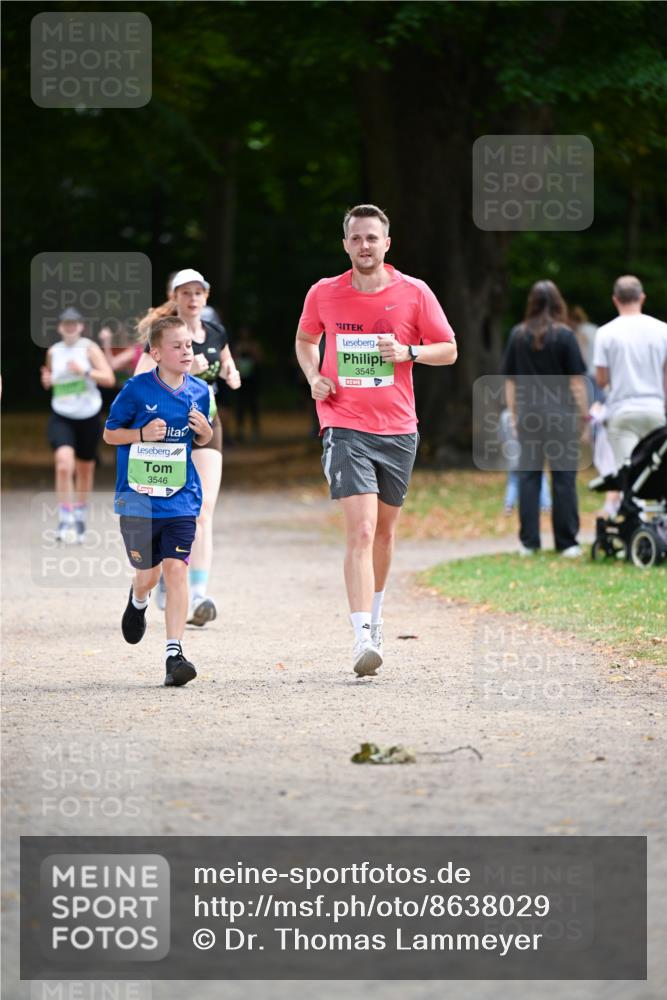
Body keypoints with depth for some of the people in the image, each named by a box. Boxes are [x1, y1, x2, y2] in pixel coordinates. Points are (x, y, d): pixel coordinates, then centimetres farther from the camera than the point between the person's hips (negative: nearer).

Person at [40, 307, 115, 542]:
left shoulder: (89, 348, -5)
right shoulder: (53, 352, 4)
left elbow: (108, 378, -14)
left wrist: (84, 371, -27)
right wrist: (47, 380, -2)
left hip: (88, 417, 0)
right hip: (61, 417, 0)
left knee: (85, 469, 13)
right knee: (64, 463, -22)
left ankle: (80, 516, 35)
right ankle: (65, 520, -18)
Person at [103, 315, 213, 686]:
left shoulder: (199, 392, 1)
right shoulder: (137, 390, -9)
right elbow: (110, 433, 0)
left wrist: (205, 431, -7)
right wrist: (142, 434, -18)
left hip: (181, 499, 1)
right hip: (138, 499, -1)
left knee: (176, 569, -13)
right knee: (148, 574, 10)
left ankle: (174, 654, -13)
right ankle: (138, 601, 49)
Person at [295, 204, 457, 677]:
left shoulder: (414, 293, -1)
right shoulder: (324, 293, 1)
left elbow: (449, 350, 6)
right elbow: (306, 340, 20)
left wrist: (409, 351, -12)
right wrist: (314, 377, 1)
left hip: (398, 429, 2)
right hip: (345, 428, -2)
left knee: (384, 531, 16)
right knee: (361, 530, -17)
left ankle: (375, 616, 39)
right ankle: (363, 637, -23)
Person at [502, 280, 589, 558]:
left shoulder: (517, 335, 4)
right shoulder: (564, 335, -6)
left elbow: (509, 380, 9)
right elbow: (576, 380, -5)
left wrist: (515, 414, 17)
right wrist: (584, 414, 2)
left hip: (528, 415, 3)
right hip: (561, 414, -3)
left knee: (528, 476, 7)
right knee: (563, 477, 2)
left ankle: (528, 542, 7)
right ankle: (567, 543, 3)